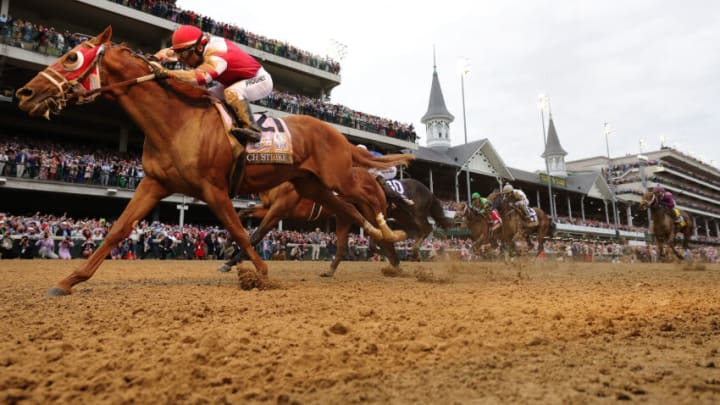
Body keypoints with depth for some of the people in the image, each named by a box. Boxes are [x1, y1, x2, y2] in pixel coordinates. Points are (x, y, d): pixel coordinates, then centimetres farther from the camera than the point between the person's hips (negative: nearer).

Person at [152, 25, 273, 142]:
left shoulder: (215, 57, -35)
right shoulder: (199, 45, -9)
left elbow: (200, 76, -52)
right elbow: (170, 52, -5)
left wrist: (166, 72, -54)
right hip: (236, 82, 10)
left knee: (232, 92, -38)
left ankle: (252, 128, -35)